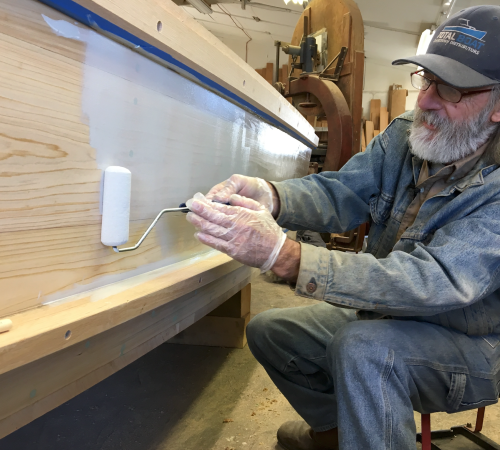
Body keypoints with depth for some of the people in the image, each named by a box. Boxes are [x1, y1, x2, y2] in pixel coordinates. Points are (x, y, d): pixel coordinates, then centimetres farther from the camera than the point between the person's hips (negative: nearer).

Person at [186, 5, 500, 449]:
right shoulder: (403, 137, -6)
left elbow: (437, 282, -39)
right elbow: (340, 191, -14)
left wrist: (284, 256, -49)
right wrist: (268, 196, -37)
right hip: (386, 318, 7)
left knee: (362, 348, -37)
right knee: (267, 331, 8)